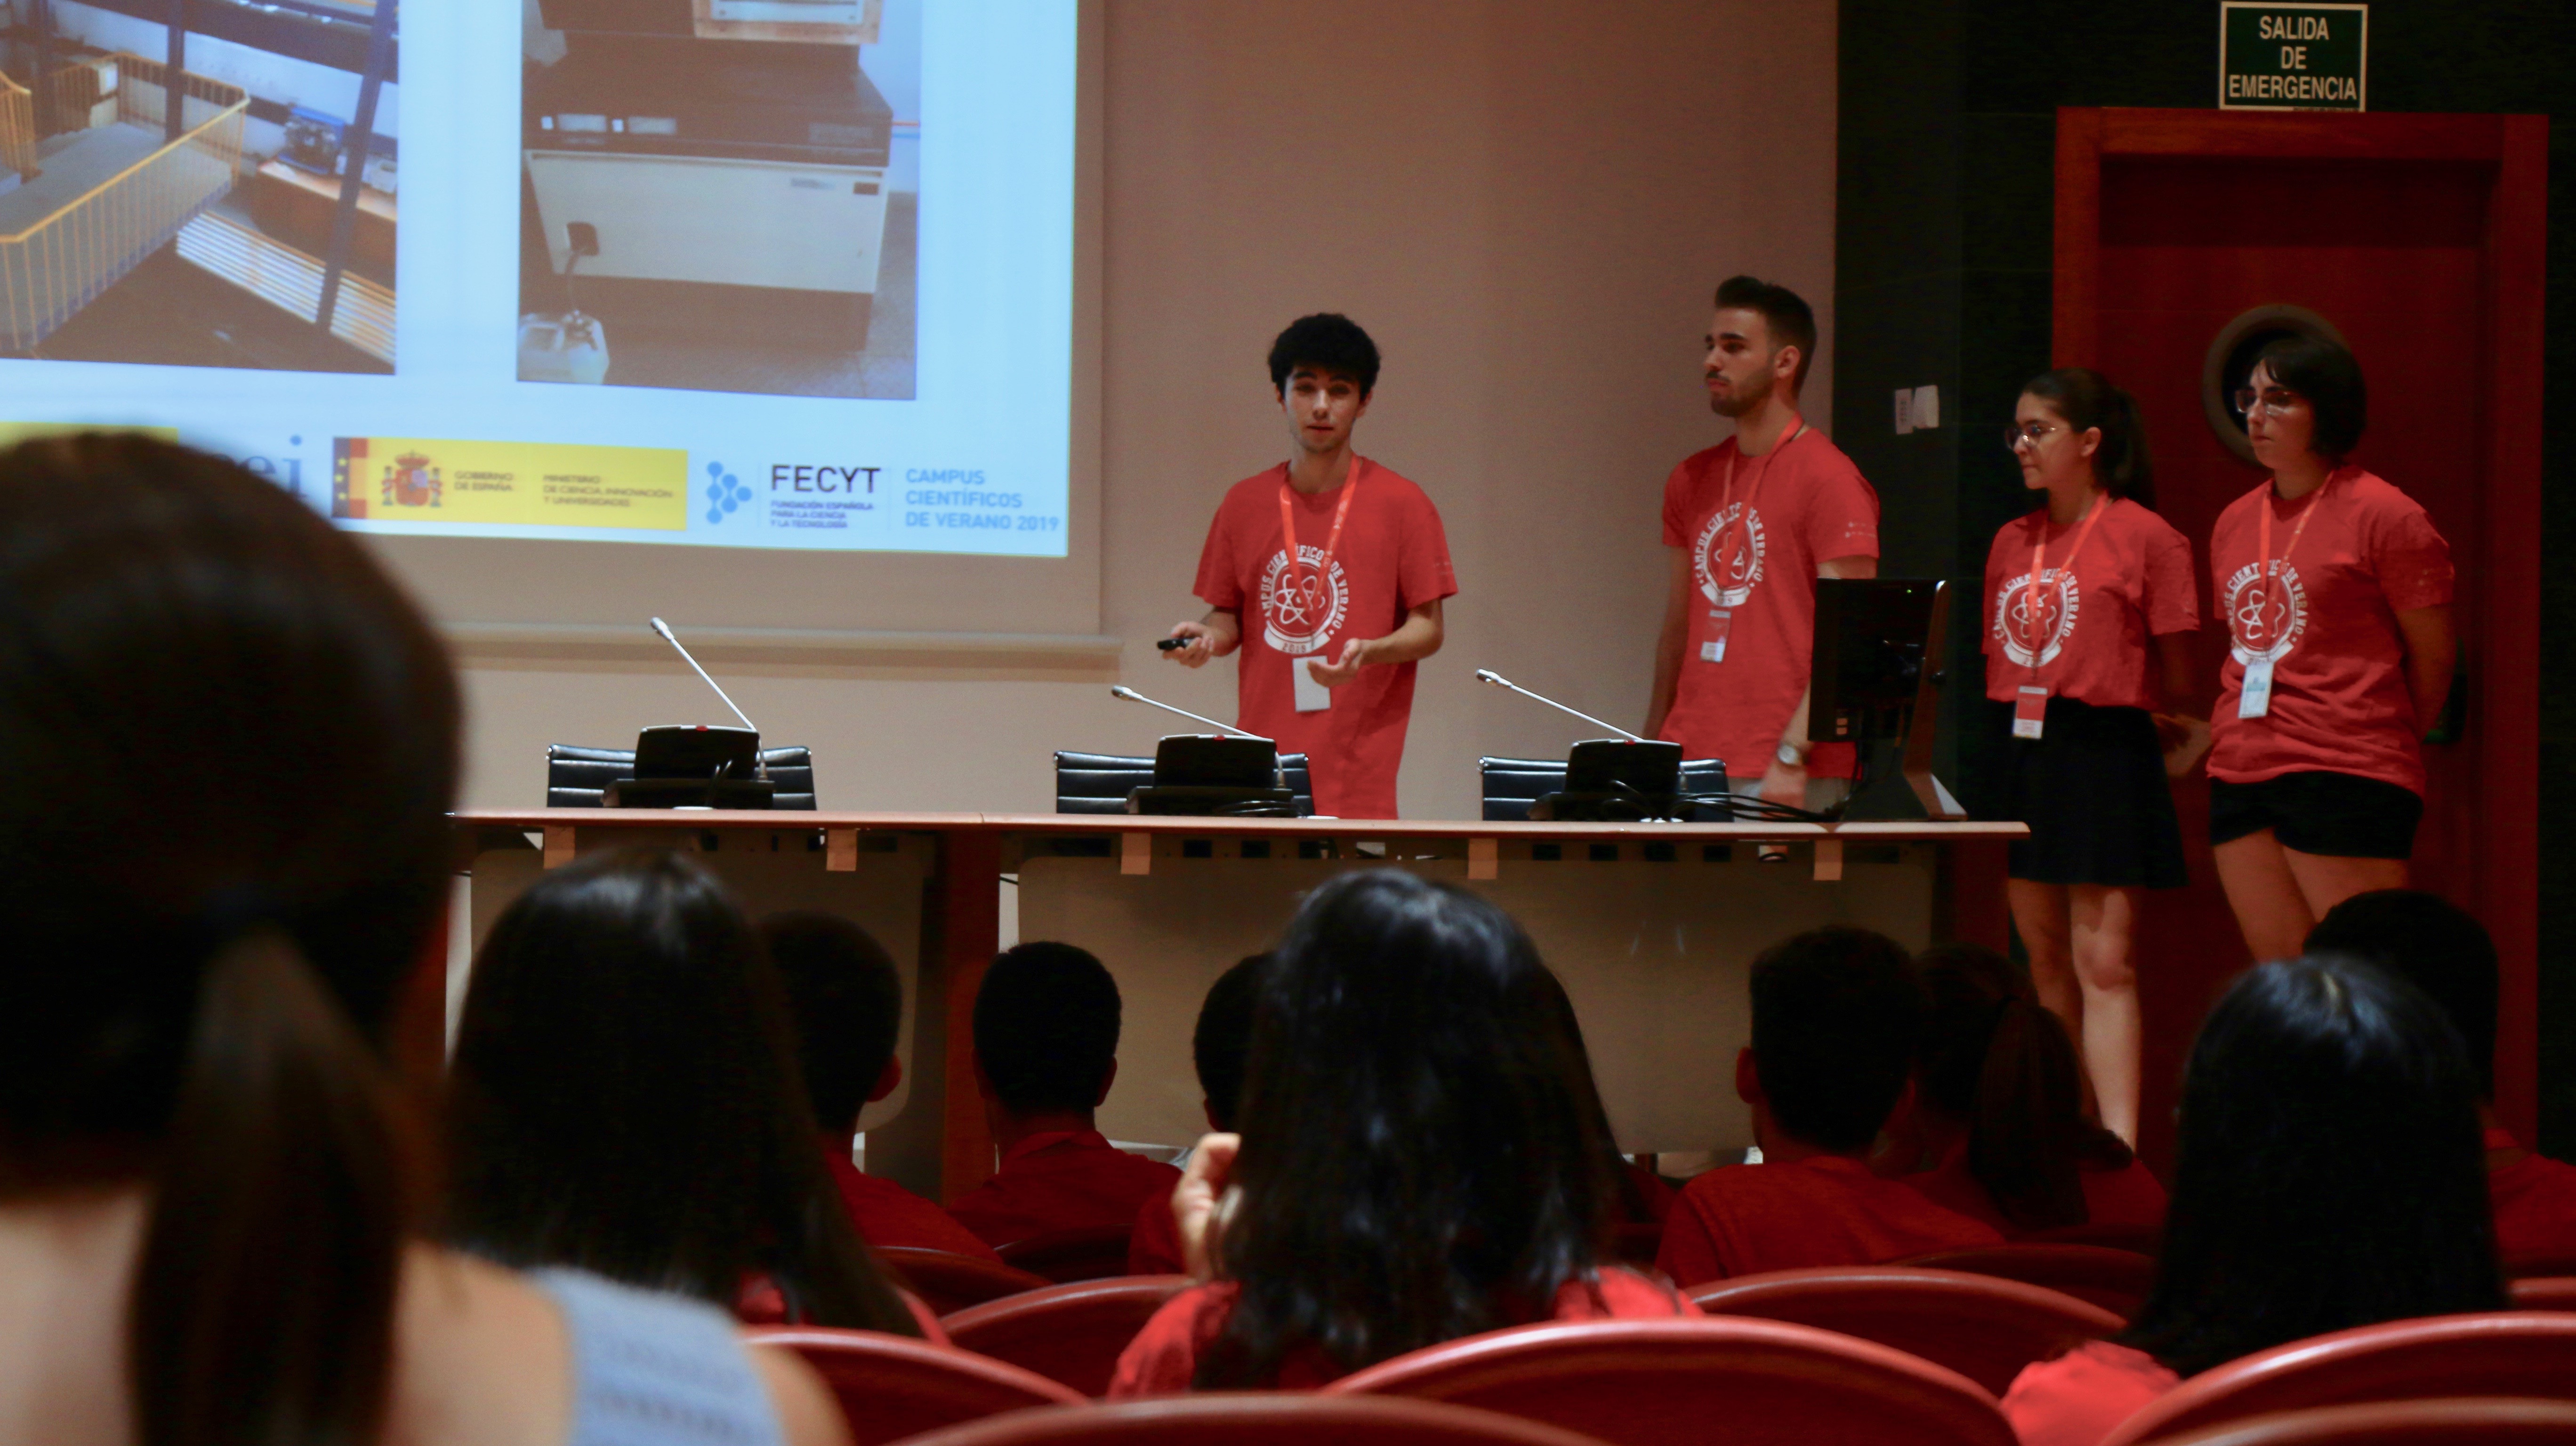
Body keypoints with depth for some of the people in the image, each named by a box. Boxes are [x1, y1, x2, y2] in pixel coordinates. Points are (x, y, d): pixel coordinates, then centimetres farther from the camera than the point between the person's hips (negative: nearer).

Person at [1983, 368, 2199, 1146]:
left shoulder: (2145, 537, -5)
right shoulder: (2011, 542, 14)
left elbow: (2178, 675, -3)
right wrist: (2008, 739, 9)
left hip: (2104, 753, -7)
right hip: (2020, 753, 7)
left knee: (2103, 962, -11)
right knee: (2044, 958, 10)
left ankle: (2119, 1144, -13)